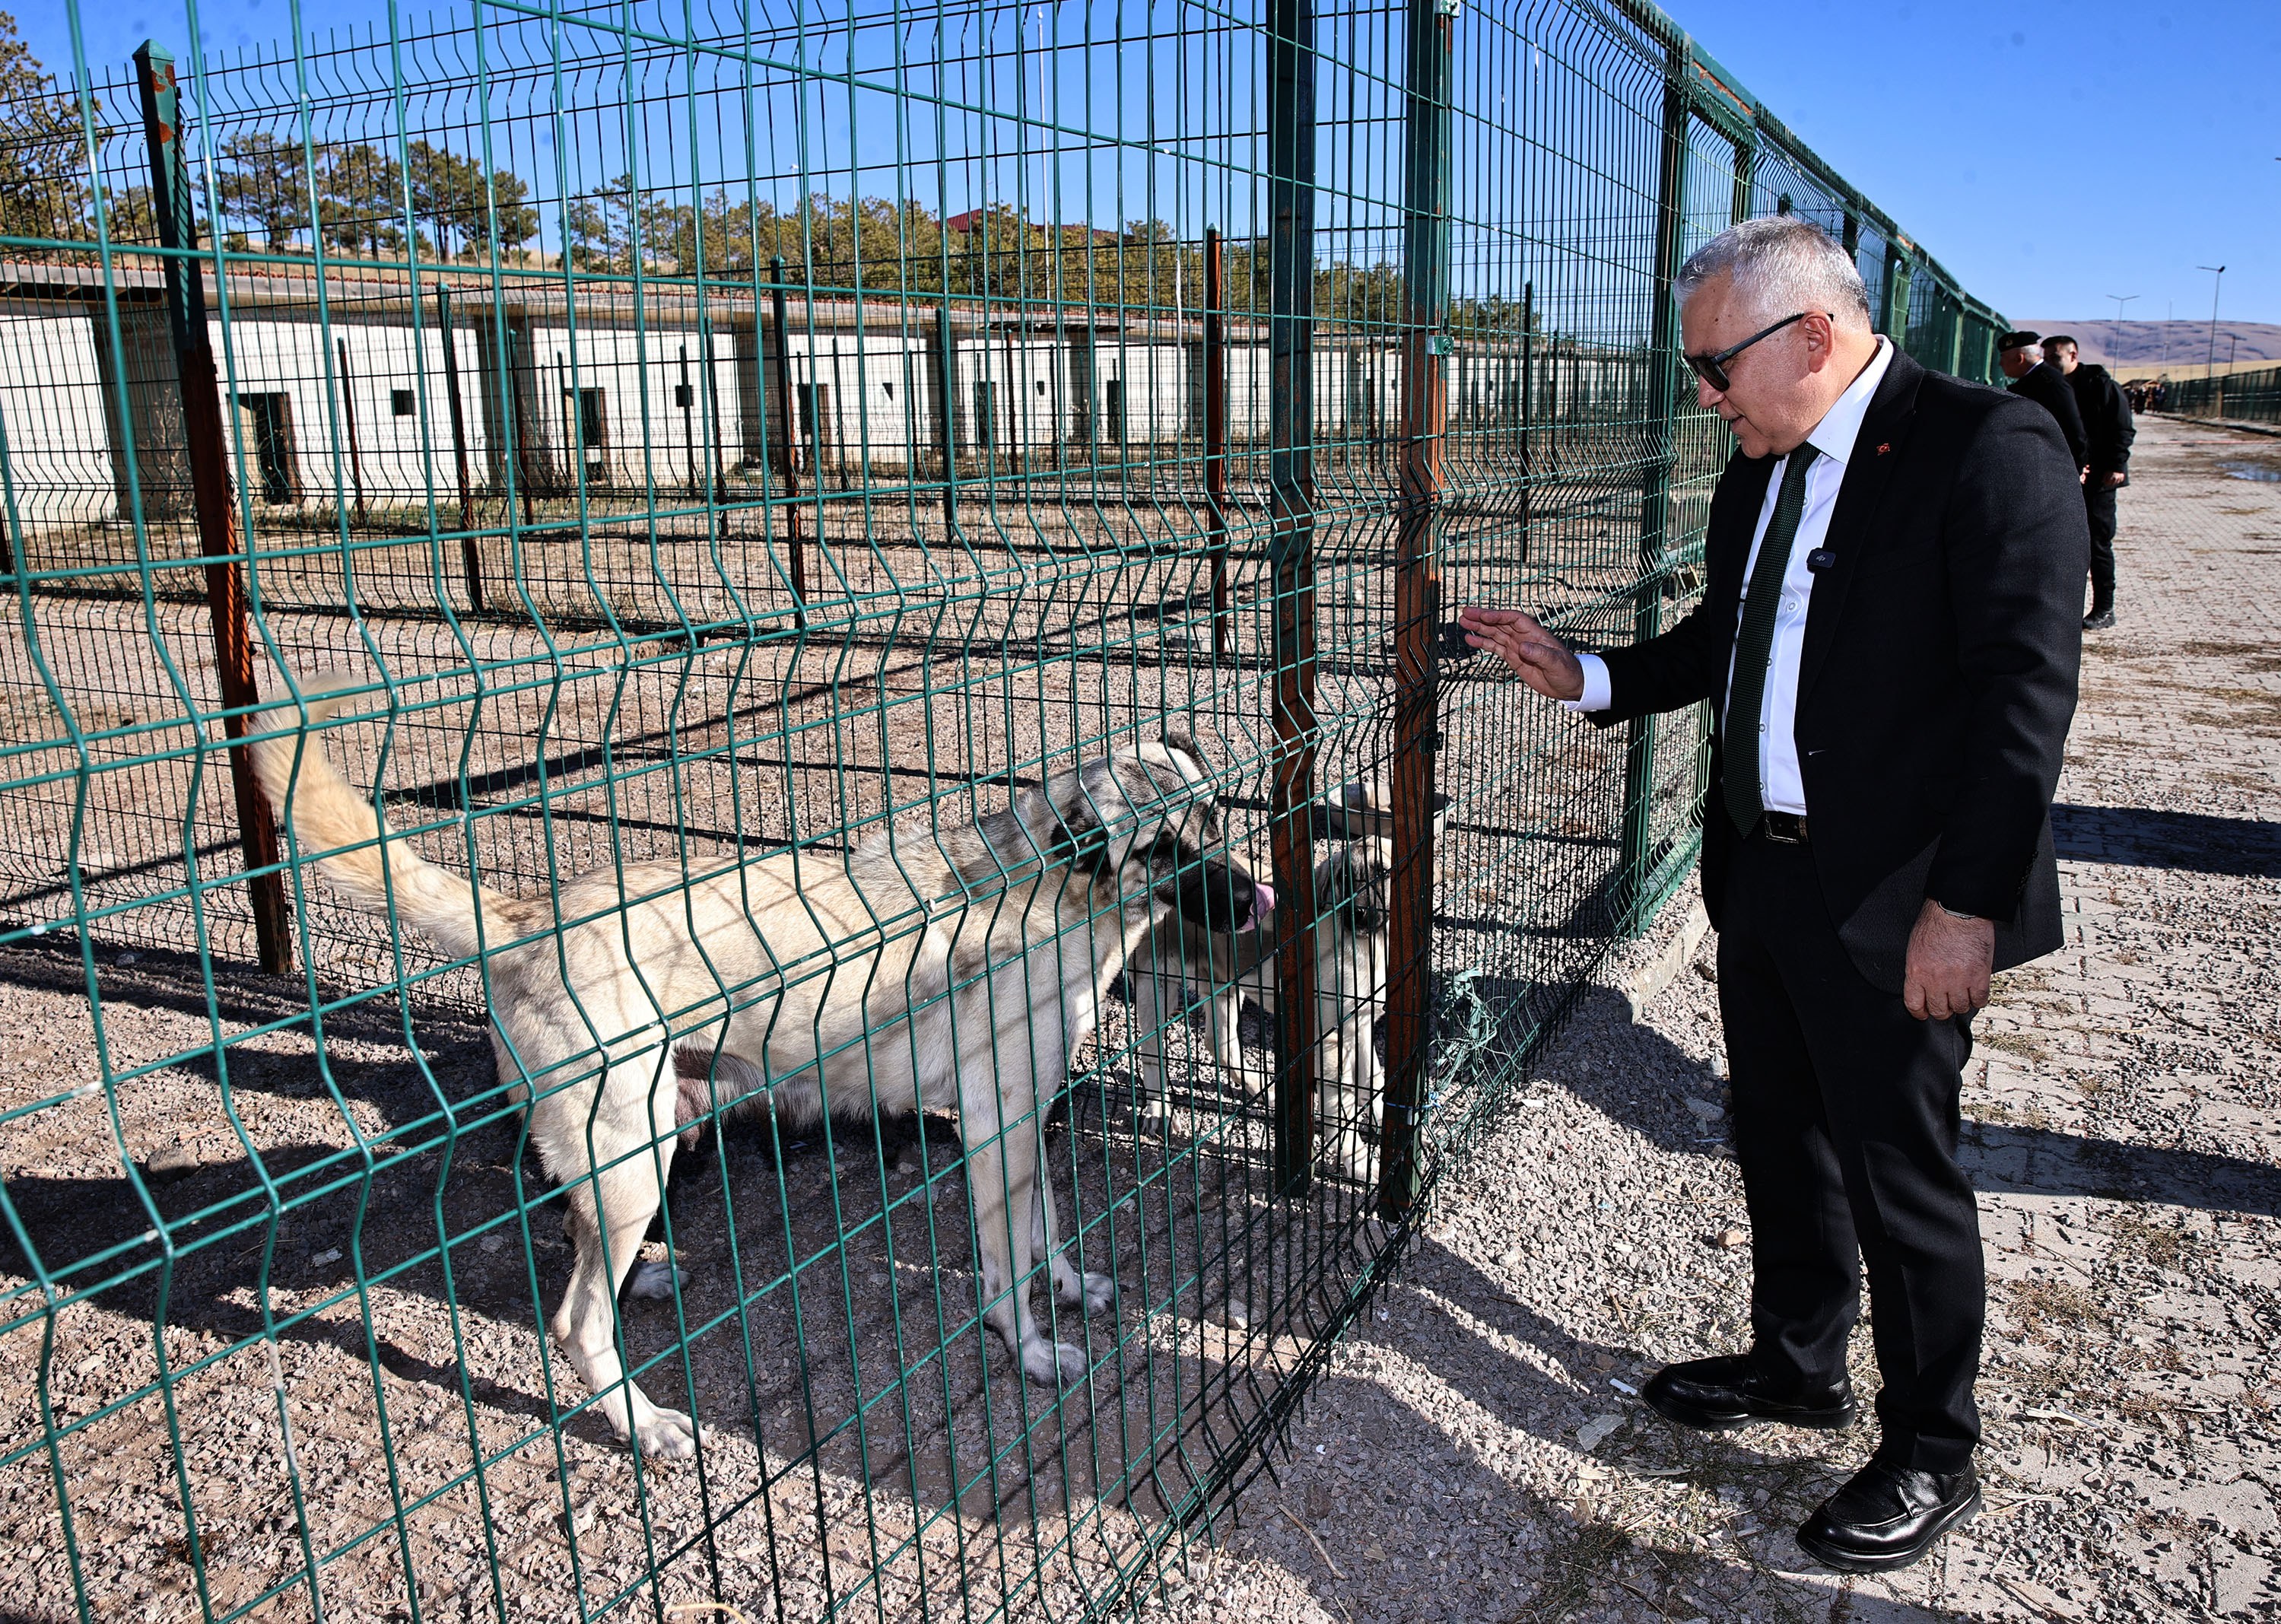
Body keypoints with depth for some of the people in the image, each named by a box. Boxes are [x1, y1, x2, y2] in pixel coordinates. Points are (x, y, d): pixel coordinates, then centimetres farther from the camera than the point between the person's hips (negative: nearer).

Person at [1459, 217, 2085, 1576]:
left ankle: (1933, 1456, 28)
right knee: (1783, 1142, 20)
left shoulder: (1991, 449, -16)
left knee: (1901, 1171, 7)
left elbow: (2026, 689, -19)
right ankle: (1799, 1365, 42)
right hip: (1760, 868, 8)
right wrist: (1581, 676, 6)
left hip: (1894, 901, -7)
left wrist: (1967, 902, -21)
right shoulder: (1761, 468, 9)